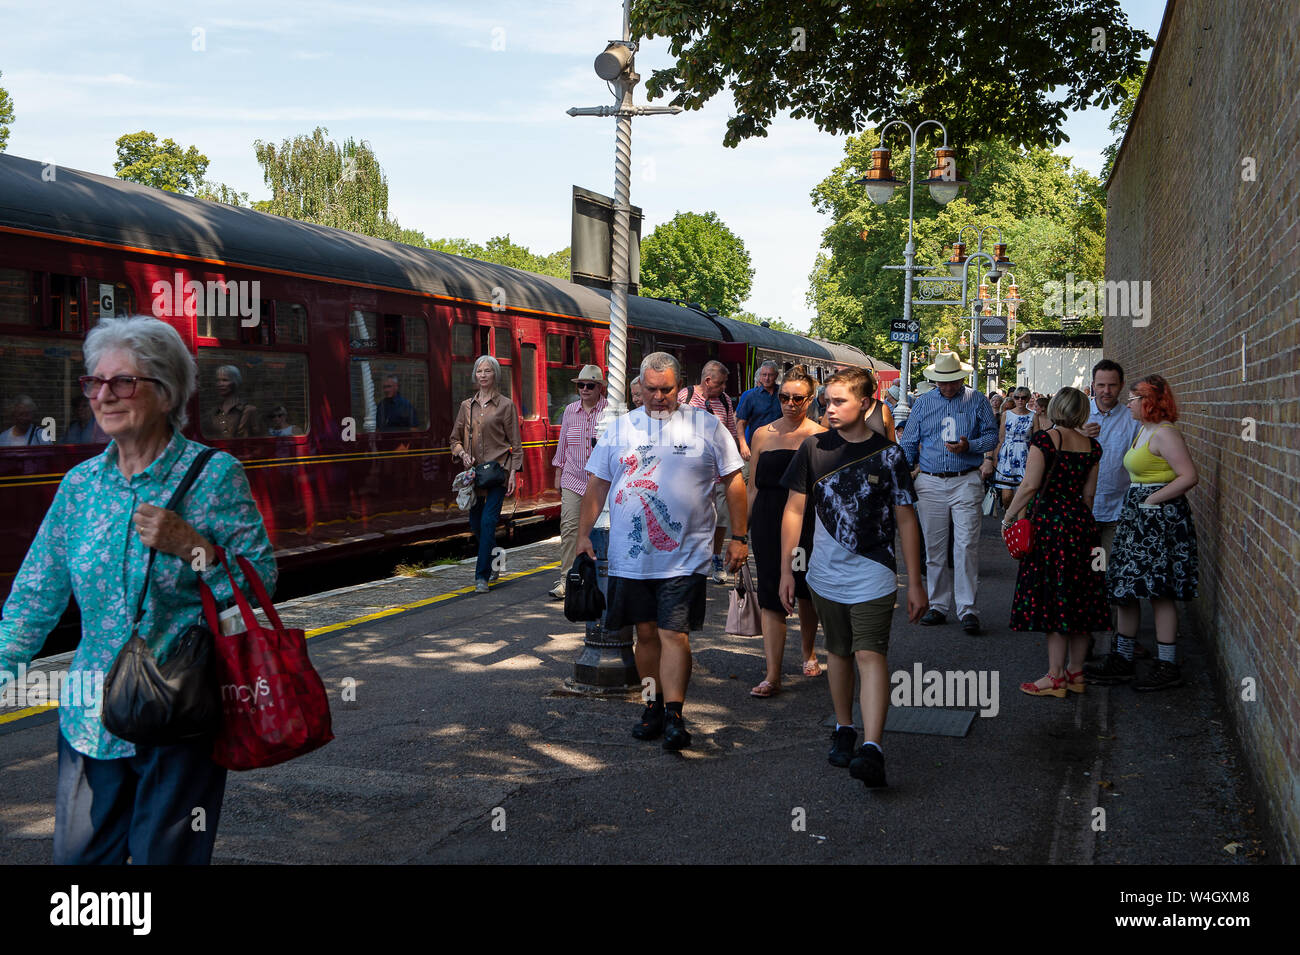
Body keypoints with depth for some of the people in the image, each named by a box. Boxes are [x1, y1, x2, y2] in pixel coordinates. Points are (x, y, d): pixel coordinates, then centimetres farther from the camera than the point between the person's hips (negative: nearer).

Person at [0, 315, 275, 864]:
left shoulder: (215, 474, -7)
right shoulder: (80, 483, 6)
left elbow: (262, 581, -7)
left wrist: (191, 546, -19)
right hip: (92, 716, 4)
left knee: (166, 857, 6)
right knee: (79, 856, 11)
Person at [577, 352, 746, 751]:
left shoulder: (706, 427, 2)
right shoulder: (619, 428, 9)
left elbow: (733, 481, 5)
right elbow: (597, 484, 11)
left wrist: (738, 537, 2)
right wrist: (583, 534, 5)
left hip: (685, 557, -3)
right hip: (630, 556, 3)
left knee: (674, 634, -9)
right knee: (646, 632, 10)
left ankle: (674, 715, -8)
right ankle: (655, 706, 22)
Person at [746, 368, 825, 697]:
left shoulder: (820, 436, 1)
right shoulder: (763, 435, 8)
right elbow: (753, 487, 12)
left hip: (807, 521, -1)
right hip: (767, 522, 1)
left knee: (806, 592, 12)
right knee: (771, 596, -4)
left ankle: (809, 652, 39)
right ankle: (772, 675, -3)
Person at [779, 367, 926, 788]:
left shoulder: (888, 454, -3)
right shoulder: (813, 449, 2)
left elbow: (906, 520, 2)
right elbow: (794, 510, 8)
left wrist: (915, 582, 0)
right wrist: (786, 569, 5)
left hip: (873, 576, -3)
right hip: (826, 575, 3)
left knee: (870, 654, -15)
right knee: (838, 653, 15)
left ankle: (872, 748, -22)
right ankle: (843, 729, 32)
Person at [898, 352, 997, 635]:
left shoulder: (977, 401, 5)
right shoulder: (922, 403, 10)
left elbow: (992, 436, 5)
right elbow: (909, 444, 13)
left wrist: (969, 446, -15)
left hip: (966, 482, -2)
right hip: (930, 484, 2)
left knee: (966, 546, -9)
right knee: (934, 547, 6)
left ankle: (967, 609, -4)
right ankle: (938, 606, 15)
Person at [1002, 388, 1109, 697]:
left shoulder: (1045, 439, -10)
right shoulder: (1091, 446, 7)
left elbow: (1030, 486, -16)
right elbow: (1089, 493, 11)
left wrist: (1008, 517, -7)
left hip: (1051, 524, -6)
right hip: (1082, 524, 6)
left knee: (1053, 600, -1)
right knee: (1080, 598, 11)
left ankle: (1055, 677, 3)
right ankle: (1076, 672, 19)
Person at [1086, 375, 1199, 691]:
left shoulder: (1164, 434, -15)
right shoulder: (1143, 431, 15)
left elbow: (1190, 476, -22)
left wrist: (1152, 500, -18)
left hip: (1160, 519, -10)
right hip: (1137, 520, 10)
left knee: (1159, 592, -5)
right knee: (1124, 589, 11)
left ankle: (1167, 667, 3)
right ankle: (1121, 659, 19)